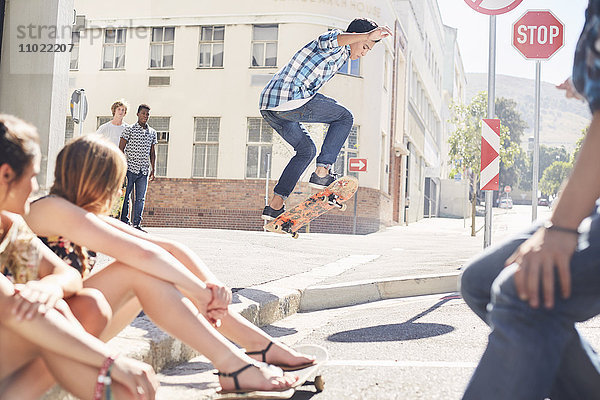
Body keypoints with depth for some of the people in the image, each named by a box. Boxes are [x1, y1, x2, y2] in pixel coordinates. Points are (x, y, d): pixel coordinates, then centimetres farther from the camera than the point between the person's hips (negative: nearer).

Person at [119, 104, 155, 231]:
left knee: (140, 198, 1)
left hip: (144, 171, 4)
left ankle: (137, 224, 4)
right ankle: (124, 222, 4)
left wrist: (153, 170, 13)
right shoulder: (129, 130, 0)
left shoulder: (152, 133, 14)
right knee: (125, 197, -1)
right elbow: (120, 149, -3)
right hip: (130, 168, -4)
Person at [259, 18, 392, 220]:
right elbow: (328, 40, -29)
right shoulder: (337, 40, -1)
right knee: (344, 117, 4)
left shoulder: (341, 56, 30)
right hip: (291, 99, -10)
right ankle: (322, 173, -3)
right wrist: (367, 35, -41)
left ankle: (275, 205, 17)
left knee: (306, 149, 22)